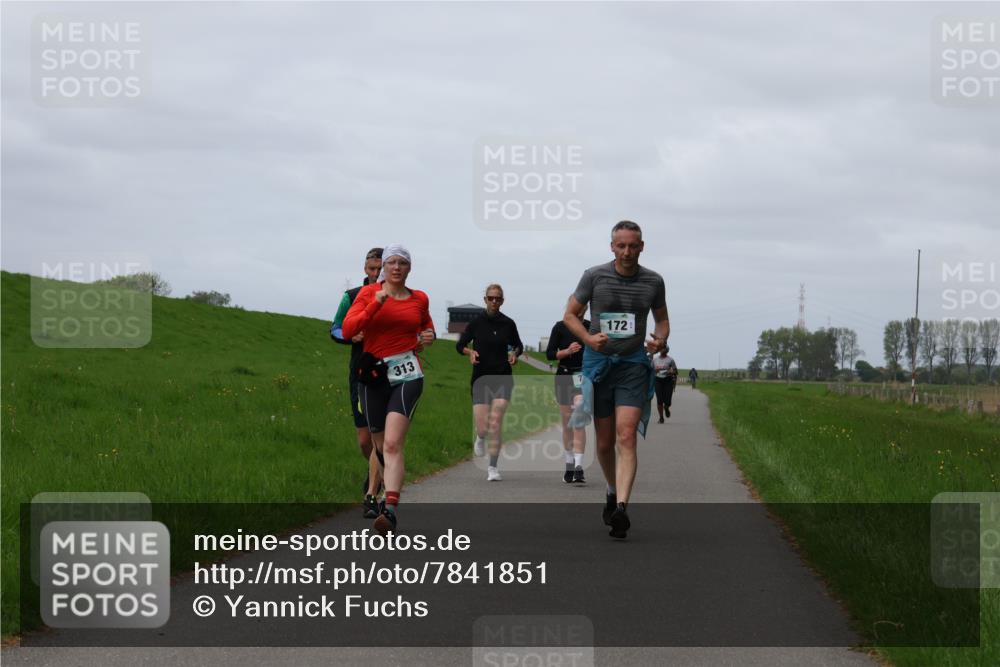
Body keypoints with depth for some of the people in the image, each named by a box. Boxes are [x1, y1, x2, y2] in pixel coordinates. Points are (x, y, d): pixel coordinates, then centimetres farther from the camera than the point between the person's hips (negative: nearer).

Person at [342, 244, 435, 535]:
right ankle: (390, 495, 36)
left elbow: (426, 326, 30)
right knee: (380, 446, 10)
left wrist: (427, 338, 7)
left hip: (408, 376, -1)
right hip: (373, 376, 1)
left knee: (393, 444, -18)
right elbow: (347, 329, -9)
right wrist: (375, 305, -19)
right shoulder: (368, 293, 3)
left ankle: (390, 511, -28)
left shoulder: (419, 299, 10)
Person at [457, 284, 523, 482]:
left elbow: (518, 345, 18)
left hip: (503, 378, 0)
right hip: (481, 378, 0)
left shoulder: (508, 324, 3)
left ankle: (493, 468, -3)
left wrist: (514, 354, -4)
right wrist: (470, 351, -13)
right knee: (482, 428, -6)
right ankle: (480, 438, 33)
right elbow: (459, 345, 8)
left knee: (495, 424, -12)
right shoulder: (476, 322, -1)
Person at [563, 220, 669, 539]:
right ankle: (613, 492, 36)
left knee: (626, 437, -17)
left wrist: (660, 339, -6)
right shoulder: (594, 276, -3)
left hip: (633, 364, -1)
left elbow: (662, 319, 16)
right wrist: (589, 338, -14)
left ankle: (621, 508, -26)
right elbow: (570, 315, 5)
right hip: (598, 361, 1)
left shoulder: (653, 281, 2)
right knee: (604, 442, 8)